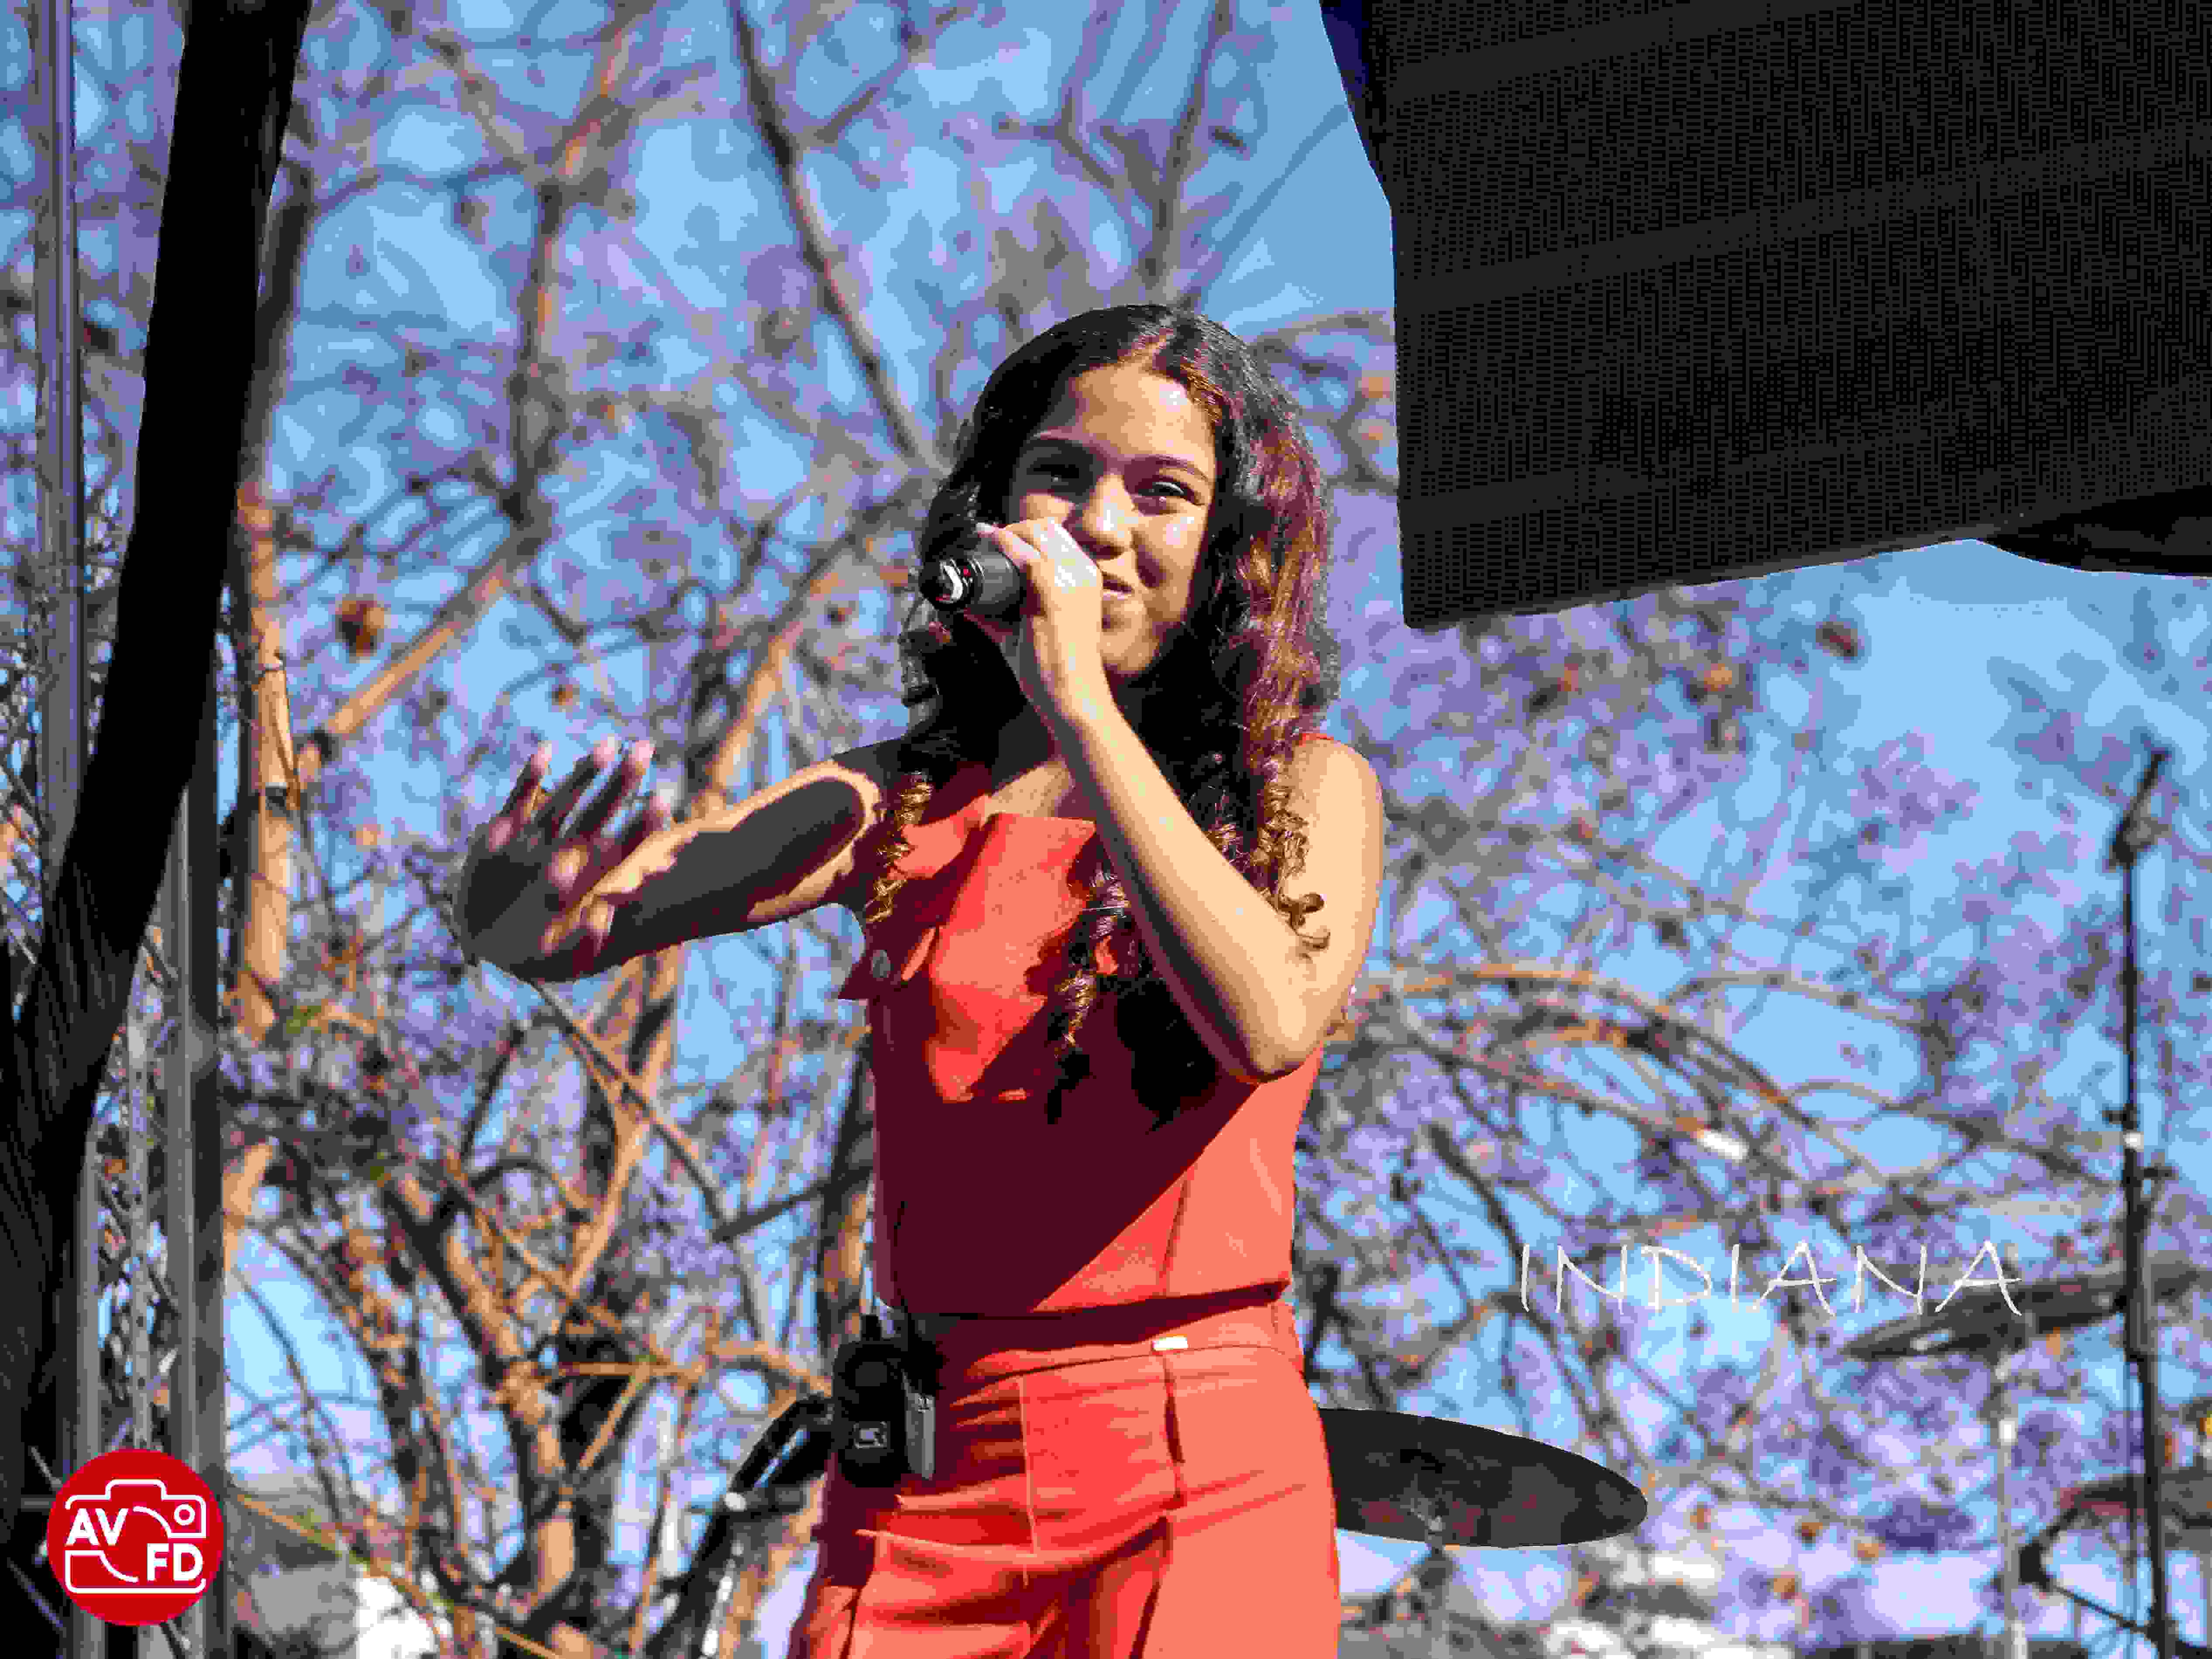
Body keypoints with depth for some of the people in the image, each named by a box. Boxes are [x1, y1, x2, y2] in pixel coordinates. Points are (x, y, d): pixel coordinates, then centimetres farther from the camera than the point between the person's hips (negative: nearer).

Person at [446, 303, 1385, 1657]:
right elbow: (535, 932, 1)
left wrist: (1080, 706, -14)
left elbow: (1270, 1023, -17)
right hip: (922, 1499, 2)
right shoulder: (899, 809, 9)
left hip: (1203, 1490, -2)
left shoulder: (1307, 792, 4)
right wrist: (527, 903, -25)